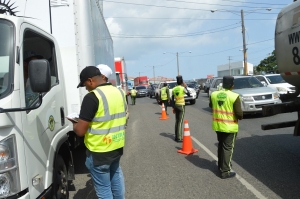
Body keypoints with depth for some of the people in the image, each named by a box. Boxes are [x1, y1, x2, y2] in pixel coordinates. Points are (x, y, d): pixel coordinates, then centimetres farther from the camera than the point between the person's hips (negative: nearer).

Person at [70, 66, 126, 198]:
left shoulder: (92, 97, -21)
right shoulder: (119, 92, 3)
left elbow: (80, 131, -21)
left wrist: (74, 124, 1)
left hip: (99, 151, -7)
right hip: (117, 146, 8)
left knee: (103, 188, 8)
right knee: (116, 176, 28)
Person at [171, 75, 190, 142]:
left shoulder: (174, 89, 5)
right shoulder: (183, 88, -11)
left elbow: (172, 99, 8)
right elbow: (189, 94, 1)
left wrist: (173, 107, 15)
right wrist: (185, 87, 8)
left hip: (176, 105, 6)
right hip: (181, 106, -6)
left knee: (177, 121, 14)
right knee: (180, 122, -6)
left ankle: (176, 136, 20)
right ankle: (179, 138, -7)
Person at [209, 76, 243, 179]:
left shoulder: (213, 94, -3)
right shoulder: (234, 96, -18)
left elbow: (211, 106, 16)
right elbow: (239, 114, -17)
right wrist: (240, 116, 5)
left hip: (217, 125, 5)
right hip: (230, 127, -5)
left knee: (220, 146, 21)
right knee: (228, 148, 3)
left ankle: (220, 166, 35)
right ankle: (225, 172, 7)